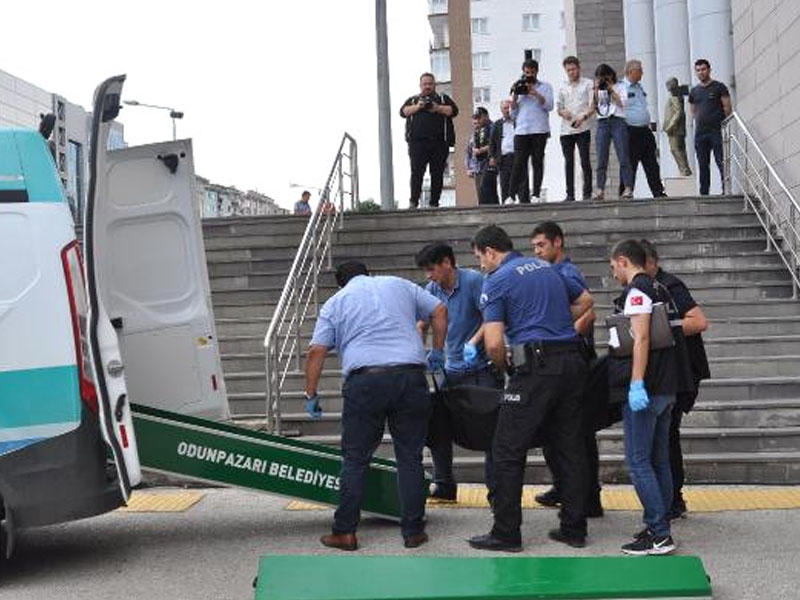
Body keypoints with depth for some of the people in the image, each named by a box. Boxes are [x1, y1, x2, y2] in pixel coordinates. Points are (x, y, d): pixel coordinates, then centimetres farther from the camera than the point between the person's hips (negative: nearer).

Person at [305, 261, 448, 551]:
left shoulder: (334, 303, 15)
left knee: (355, 460, 7)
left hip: (364, 380, -1)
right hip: (410, 378, 2)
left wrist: (311, 395, 10)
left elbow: (316, 351, 5)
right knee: (410, 458, 8)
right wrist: (437, 352, 25)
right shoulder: (400, 285, 21)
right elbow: (439, 311, 18)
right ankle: (413, 531, 10)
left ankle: (345, 532, 7)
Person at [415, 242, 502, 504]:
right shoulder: (432, 289, 5)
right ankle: (444, 486, 19)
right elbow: (422, 325, 12)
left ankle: (496, 489, 1)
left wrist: (473, 342, -27)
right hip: (453, 369, 6)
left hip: (482, 366, -6)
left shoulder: (473, 280, -13)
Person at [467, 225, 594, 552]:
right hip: (572, 360, 7)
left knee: (508, 451, 1)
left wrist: (503, 367, 7)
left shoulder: (495, 282, -3)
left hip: (535, 367, -7)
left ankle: (506, 533, 3)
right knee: (569, 447, 12)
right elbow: (585, 299, 30)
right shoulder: (547, 268, 18)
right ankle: (574, 528, 17)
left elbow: (494, 343, -12)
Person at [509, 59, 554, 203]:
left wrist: (534, 93, -9)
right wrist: (514, 96, 4)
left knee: (538, 162, -2)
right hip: (521, 131, 1)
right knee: (518, 164, -6)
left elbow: (549, 106, -2)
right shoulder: (519, 88, 20)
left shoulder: (545, 87, 14)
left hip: (539, 130, -1)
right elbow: (513, 114, 16)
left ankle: (536, 194, 0)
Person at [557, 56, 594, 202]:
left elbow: (592, 106, -2)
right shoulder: (563, 88, 17)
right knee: (569, 162, 3)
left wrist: (583, 117, -21)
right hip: (566, 130, 4)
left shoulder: (588, 84, 5)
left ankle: (587, 193, -4)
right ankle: (570, 194, 6)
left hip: (582, 129, -4)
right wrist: (563, 112, -4)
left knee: (585, 161, -7)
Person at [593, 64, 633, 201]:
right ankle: (600, 189, -4)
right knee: (601, 159, -3)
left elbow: (622, 103, -4)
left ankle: (628, 188, -7)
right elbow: (594, 106, 4)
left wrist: (611, 89, -5)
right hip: (602, 123, 2)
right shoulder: (597, 90, 17)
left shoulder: (620, 87, 11)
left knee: (623, 157, -7)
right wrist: (596, 90, -4)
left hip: (618, 121, -2)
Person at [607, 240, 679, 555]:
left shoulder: (637, 290, -11)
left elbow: (641, 338, -20)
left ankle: (658, 534, -7)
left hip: (644, 390, -10)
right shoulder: (659, 289, 17)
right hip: (665, 387, 10)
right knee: (658, 460, 13)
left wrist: (637, 384, -24)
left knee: (638, 461, -7)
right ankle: (660, 527, 18)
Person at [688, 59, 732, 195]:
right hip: (700, 132, 5)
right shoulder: (694, 91, 16)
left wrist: (724, 125, -6)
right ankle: (704, 193, 11)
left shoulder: (719, 87, 2)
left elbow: (727, 108, -1)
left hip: (717, 131, -5)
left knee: (721, 162, -9)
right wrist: (700, 122, 8)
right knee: (703, 165, 7)